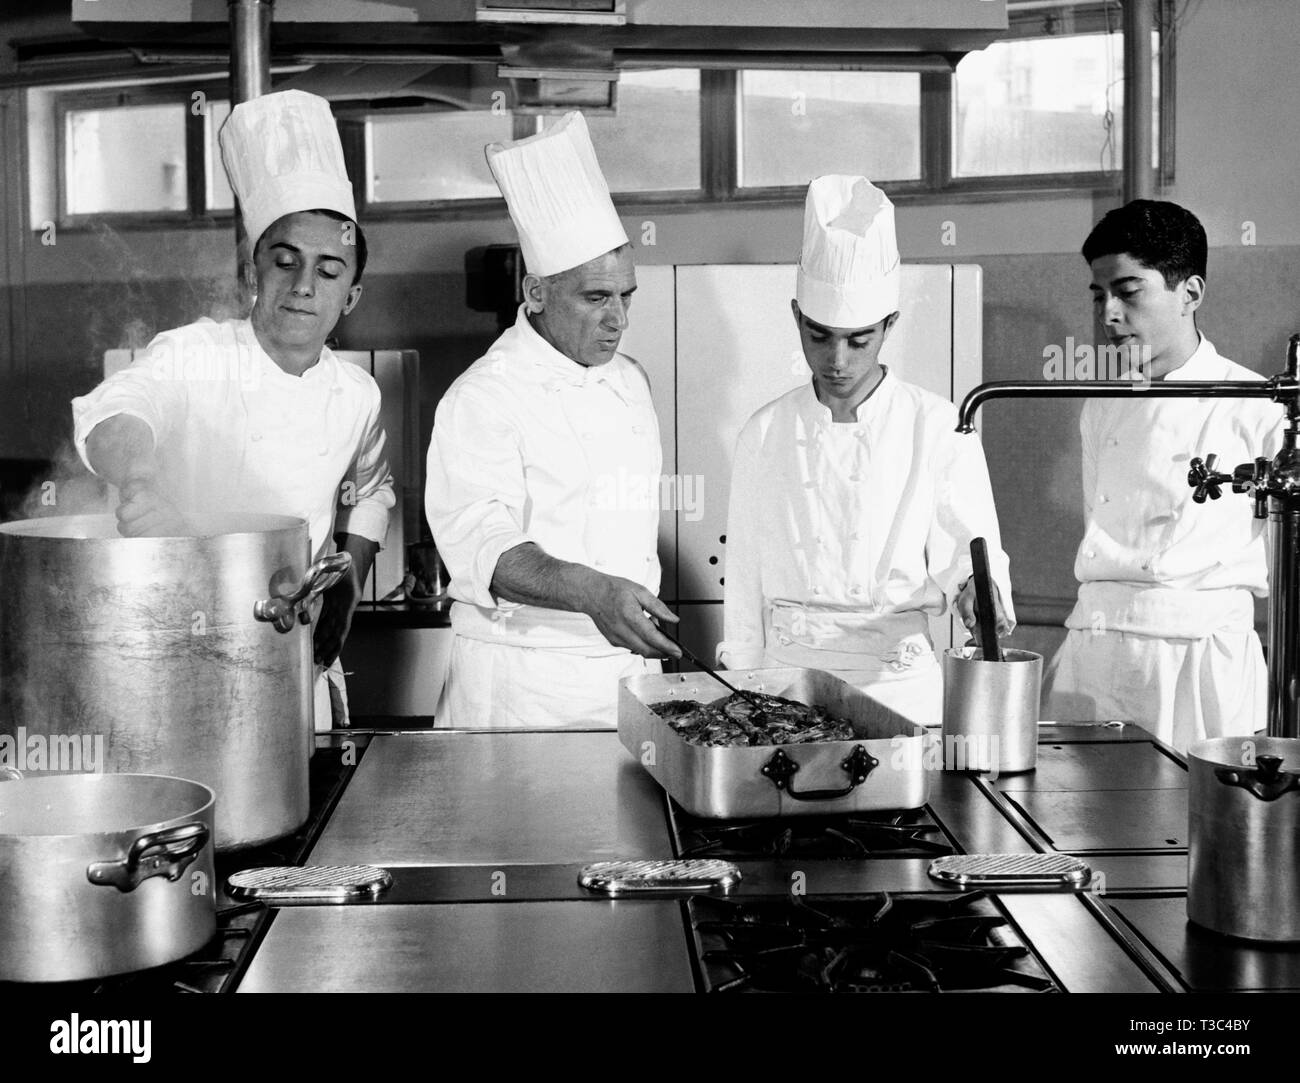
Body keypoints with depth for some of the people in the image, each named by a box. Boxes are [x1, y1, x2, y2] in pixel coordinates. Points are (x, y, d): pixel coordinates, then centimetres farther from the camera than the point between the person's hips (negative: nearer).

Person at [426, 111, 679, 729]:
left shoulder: (629, 383, 12)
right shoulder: (482, 398, -12)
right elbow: (484, 545, -24)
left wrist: (651, 635, 16)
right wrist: (591, 592, -39)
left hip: (630, 665, 6)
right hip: (525, 684, -6)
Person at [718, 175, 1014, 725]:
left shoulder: (939, 428, -4)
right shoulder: (765, 435, 2)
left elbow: (973, 547, -1)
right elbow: (745, 580, 6)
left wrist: (973, 580, -24)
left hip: (898, 681, -1)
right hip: (788, 677, 2)